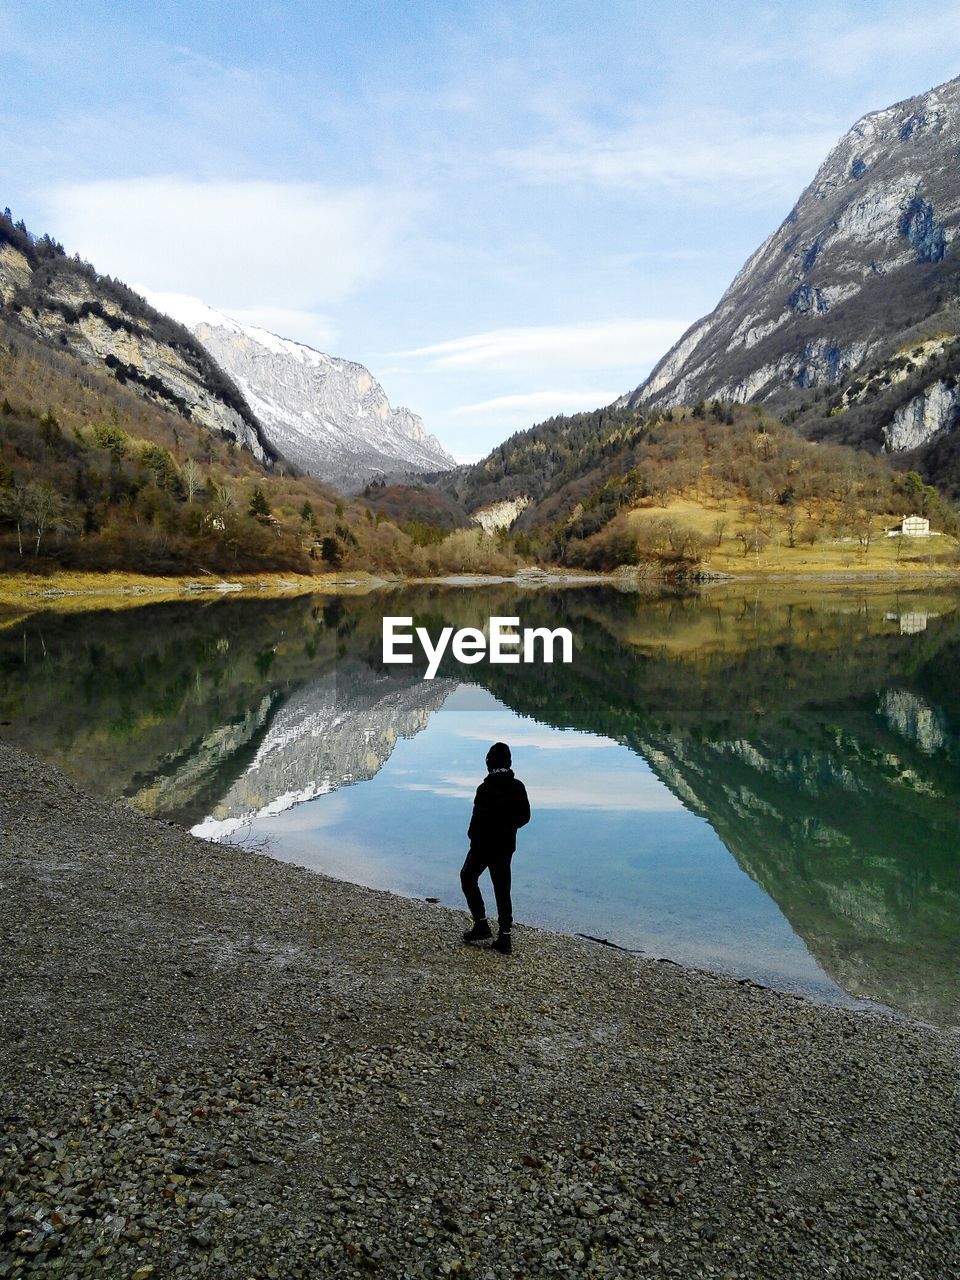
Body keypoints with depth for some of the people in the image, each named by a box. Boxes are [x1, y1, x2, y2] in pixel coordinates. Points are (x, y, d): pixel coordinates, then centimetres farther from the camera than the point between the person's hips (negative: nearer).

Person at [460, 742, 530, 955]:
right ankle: (505, 937, 12)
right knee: (502, 889, 13)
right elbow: (525, 817, 4)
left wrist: (472, 835, 0)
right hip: (506, 846, 5)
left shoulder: (485, 789, -21)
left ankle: (481, 924, 14)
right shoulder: (518, 787, -4)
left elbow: (478, 819, -19)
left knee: (468, 878, 18)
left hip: (483, 845, -5)